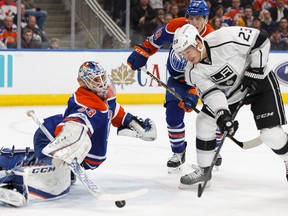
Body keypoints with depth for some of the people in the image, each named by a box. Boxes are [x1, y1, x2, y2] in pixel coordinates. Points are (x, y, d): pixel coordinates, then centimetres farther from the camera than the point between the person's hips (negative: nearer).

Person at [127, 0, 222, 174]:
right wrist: (141, 53, -3)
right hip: (178, 77, 2)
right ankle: (179, 152, 7)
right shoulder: (176, 26, -20)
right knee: (174, 113, -12)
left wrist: (194, 94, -42)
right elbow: (156, 39, 1)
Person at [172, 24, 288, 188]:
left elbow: (260, 40, -23)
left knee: (270, 133, -15)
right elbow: (211, 93, -21)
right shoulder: (193, 72, -15)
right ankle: (204, 170, 10)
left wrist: (254, 71, -23)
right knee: (205, 121, -3)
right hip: (230, 91, 6)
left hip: (260, 81, -5)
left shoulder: (226, 39, -31)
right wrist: (222, 114, -38)